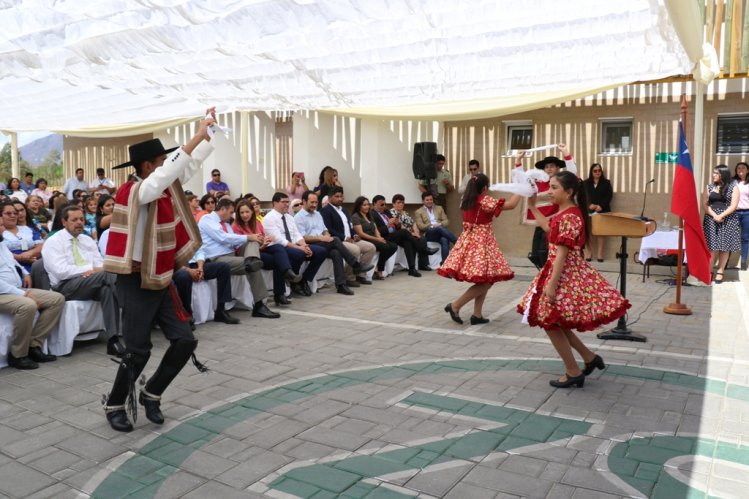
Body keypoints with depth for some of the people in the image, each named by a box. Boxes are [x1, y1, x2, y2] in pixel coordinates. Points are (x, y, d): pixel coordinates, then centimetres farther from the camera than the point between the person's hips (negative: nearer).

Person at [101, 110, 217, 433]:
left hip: (162, 281, 8)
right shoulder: (134, 191, -17)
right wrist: (197, 135, -29)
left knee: (185, 341, 4)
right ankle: (115, 406, 24)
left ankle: (151, 395, 24)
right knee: (138, 352, 0)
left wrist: (208, 130, 4)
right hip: (136, 284, -8)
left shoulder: (165, 189, 5)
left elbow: (192, 163, 11)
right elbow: (171, 170, -32)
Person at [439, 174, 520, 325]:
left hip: (469, 240, 9)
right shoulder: (485, 201, -13)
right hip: (481, 243, -9)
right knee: (486, 281, -5)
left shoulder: (466, 200, 8)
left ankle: (477, 314, 11)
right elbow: (511, 205, -11)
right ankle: (455, 306, -5)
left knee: (484, 280, 14)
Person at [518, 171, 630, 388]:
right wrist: (532, 207, 30)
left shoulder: (569, 217, -20)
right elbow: (549, 228, 31)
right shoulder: (564, 213, 10)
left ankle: (573, 372, 14)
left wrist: (552, 284, -24)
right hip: (564, 272, 10)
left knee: (549, 322, 1)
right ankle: (589, 358, 28)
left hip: (565, 274, -10)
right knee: (554, 322, 17)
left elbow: (561, 254, -23)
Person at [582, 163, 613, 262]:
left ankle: (600, 253, -2)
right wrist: (590, 205, -17)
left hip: (602, 211, 0)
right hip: (589, 211, 1)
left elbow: (609, 196, -1)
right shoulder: (586, 183, 10)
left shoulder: (606, 183, 8)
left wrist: (600, 206, -14)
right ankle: (589, 253, 1)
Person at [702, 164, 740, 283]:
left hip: (727, 220, -1)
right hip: (711, 219, 1)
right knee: (712, 247, -3)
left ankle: (720, 272, 9)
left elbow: (733, 206, -6)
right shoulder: (709, 187, 8)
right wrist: (714, 215, -13)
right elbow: (704, 204, 2)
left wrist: (721, 216, -16)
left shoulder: (733, 187, 1)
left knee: (724, 247, 2)